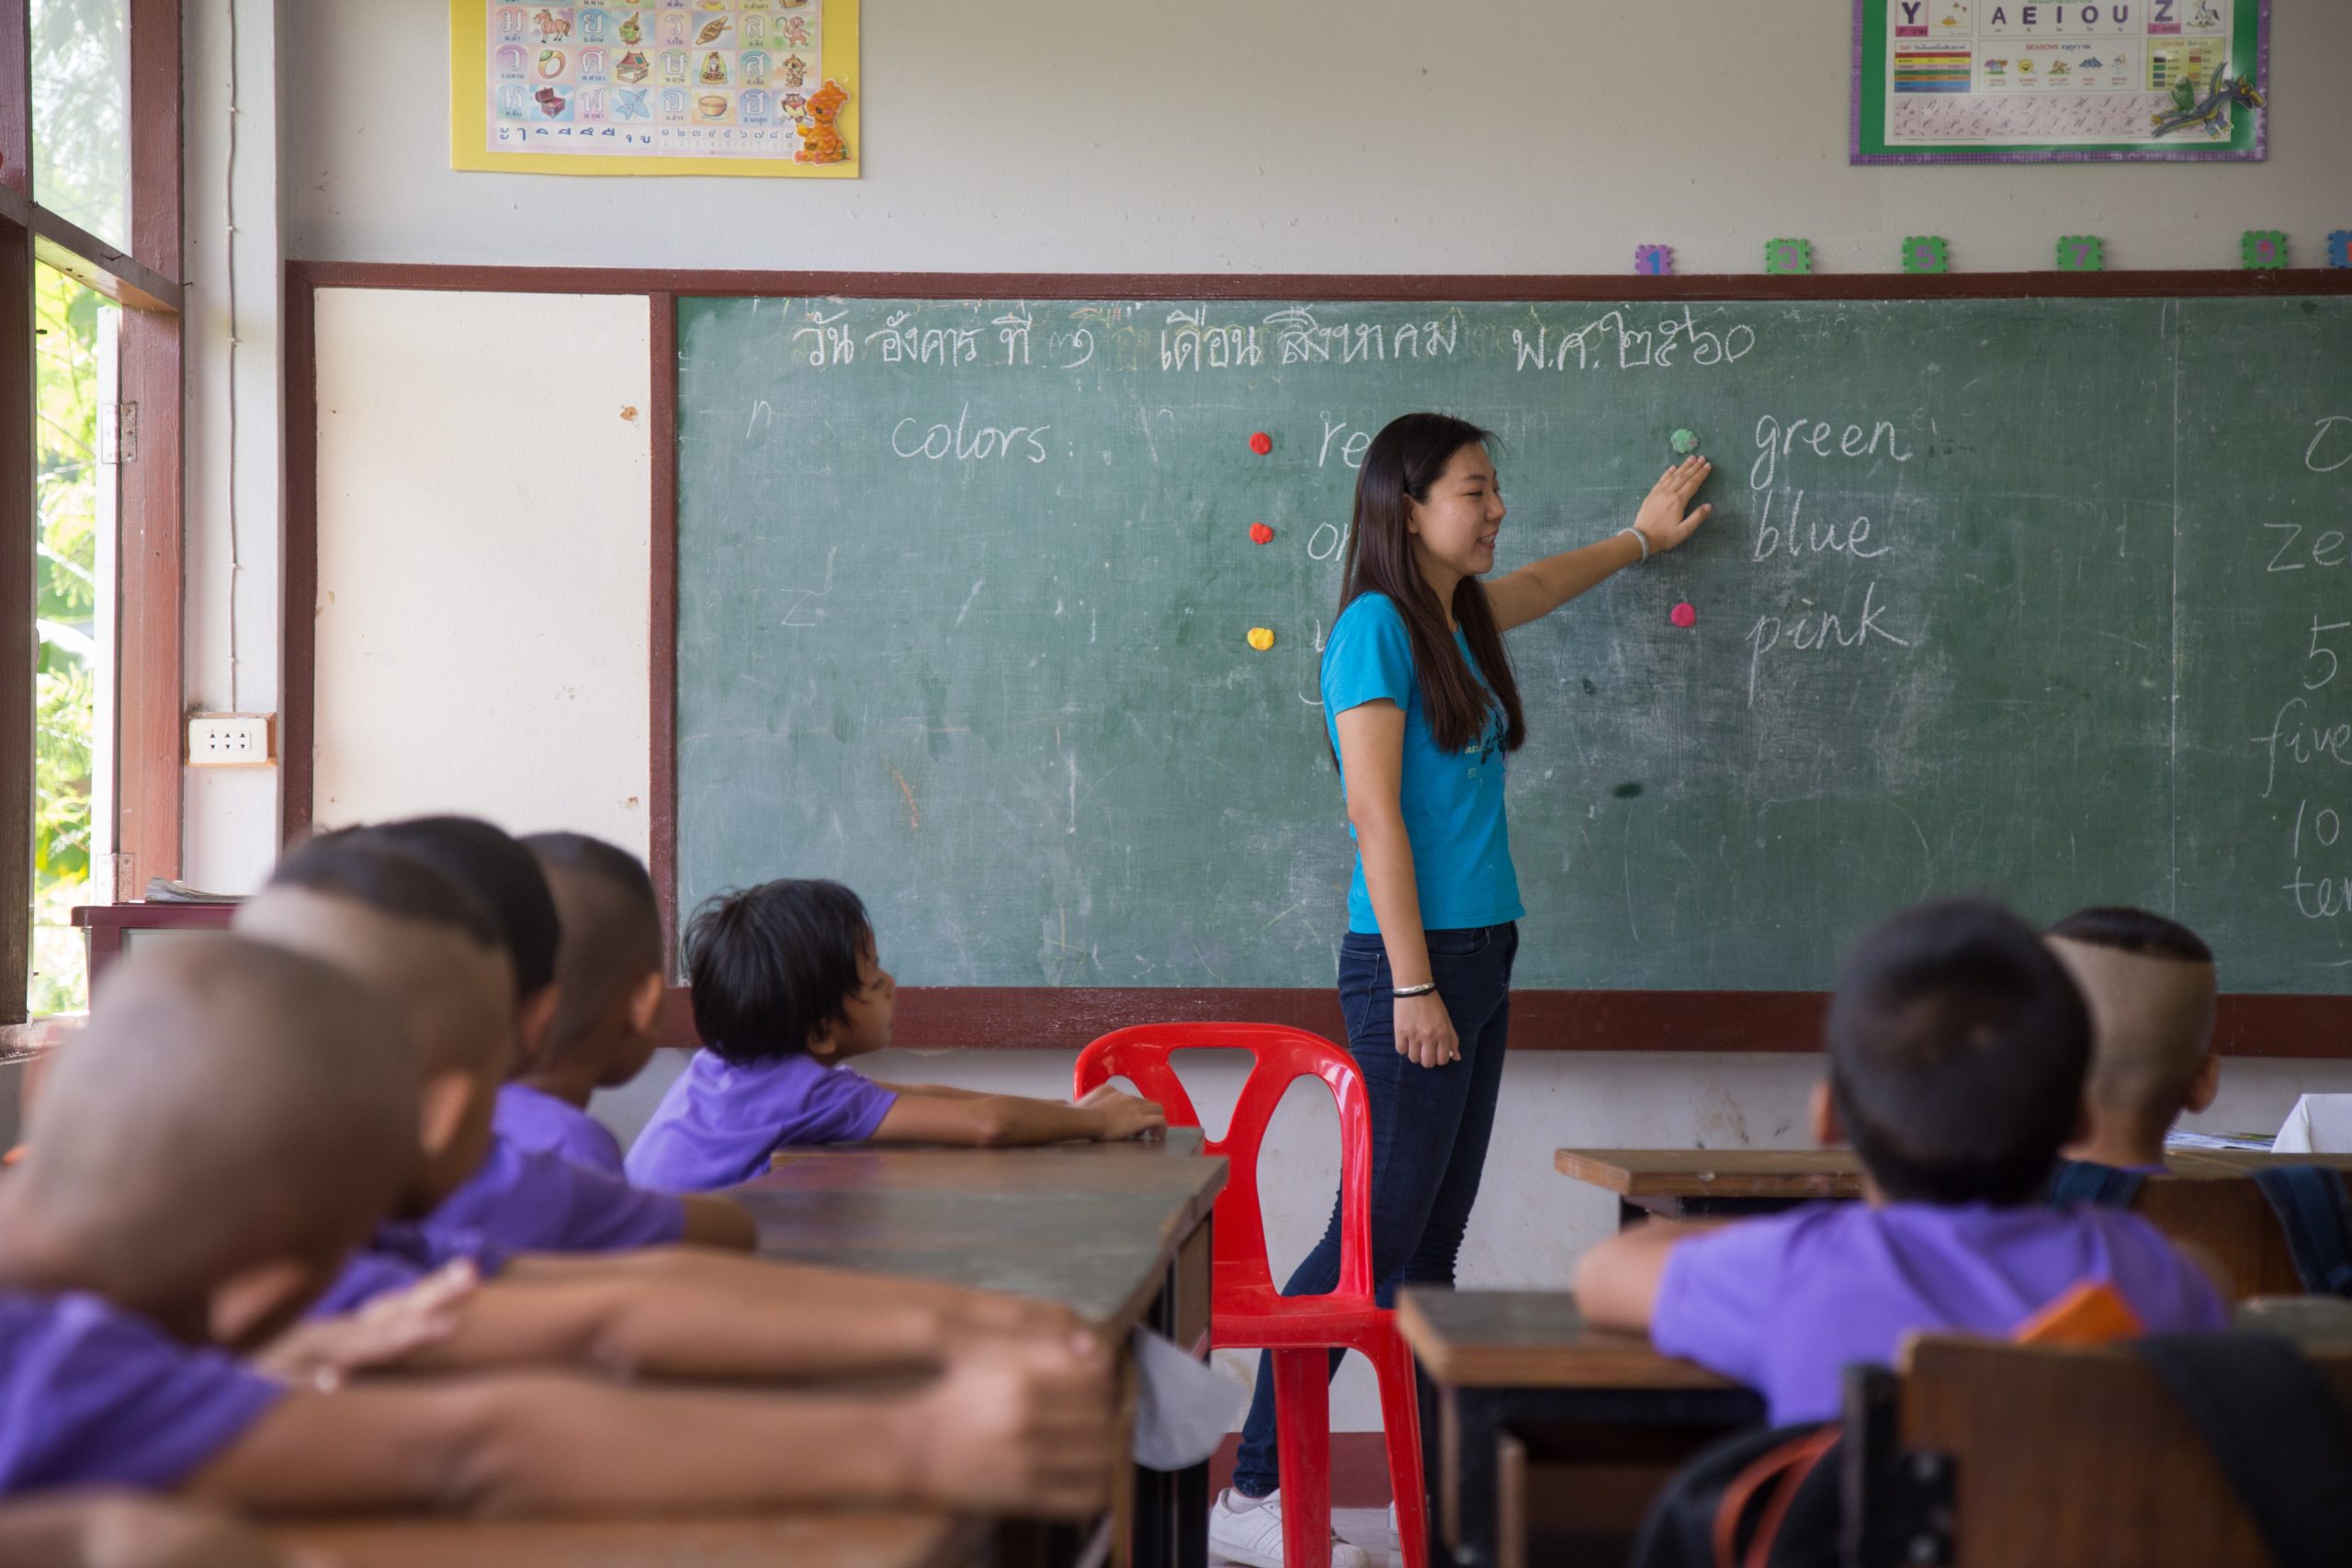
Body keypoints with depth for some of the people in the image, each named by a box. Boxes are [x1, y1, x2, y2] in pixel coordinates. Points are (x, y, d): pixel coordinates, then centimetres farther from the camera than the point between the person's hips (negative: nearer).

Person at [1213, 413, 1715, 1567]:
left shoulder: (1461, 616, 14)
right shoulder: (1375, 625, -11)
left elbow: (1539, 585, 38)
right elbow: (1376, 814, -15)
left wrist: (1642, 535, 53)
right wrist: (1413, 984, -17)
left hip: (1479, 955, 9)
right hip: (1411, 961, -9)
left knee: (1435, 1239, 10)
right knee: (1376, 1233, -9)